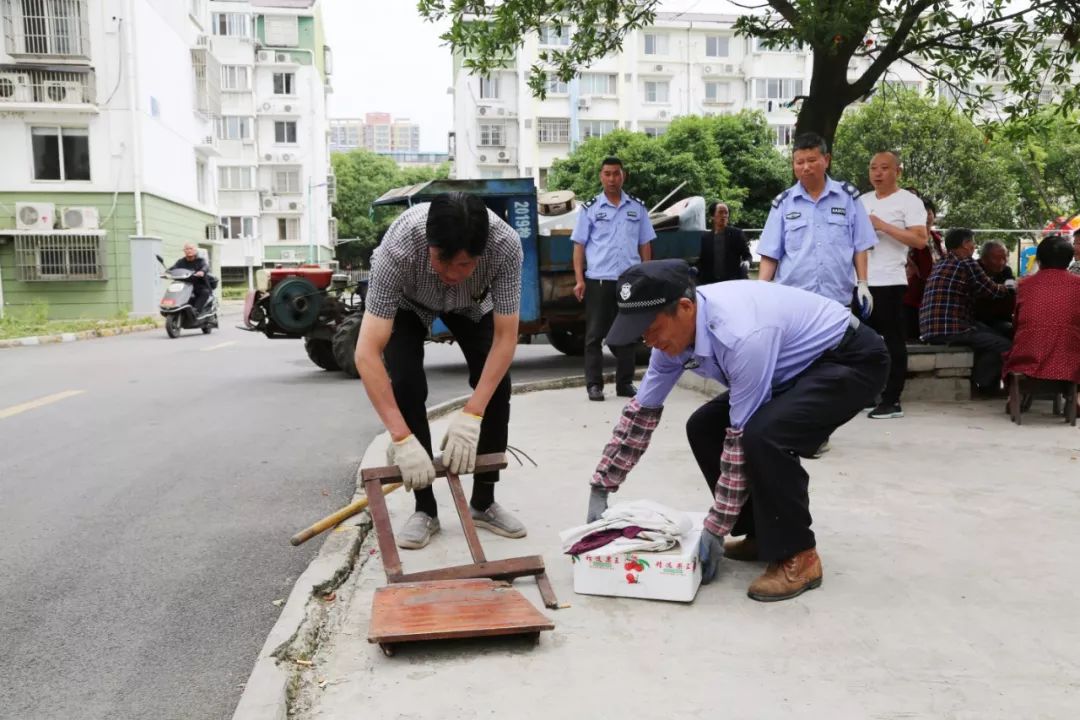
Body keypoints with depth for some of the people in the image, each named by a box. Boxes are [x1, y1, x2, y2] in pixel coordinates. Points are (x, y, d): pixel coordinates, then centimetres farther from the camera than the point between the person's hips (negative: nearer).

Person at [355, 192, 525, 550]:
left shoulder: (506, 244, -40)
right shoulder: (399, 246, -44)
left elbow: (506, 338, -32)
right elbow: (367, 353, -45)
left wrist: (470, 416, -41)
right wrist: (402, 439, -51)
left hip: (472, 303, 2)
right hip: (408, 301, -1)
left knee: (496, 386, -11)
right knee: (405, 385, -20)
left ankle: (483, 502, 7)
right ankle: (425, 509, -4)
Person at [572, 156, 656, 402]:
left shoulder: (638, 208, 10)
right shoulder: (590, 208, 4)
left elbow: (645, 245, 13)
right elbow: (579, 246, 3)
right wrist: (579, 280, -5)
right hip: (598, 280, -2)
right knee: (595, 334, 1)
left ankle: (625, 383, 15)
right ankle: (594, 384, 6)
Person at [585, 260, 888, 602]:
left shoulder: (742, 335, -36)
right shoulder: (674, 327, -11)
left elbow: (742, 438, -29)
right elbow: (642, 411, -1)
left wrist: (715, 530, -22)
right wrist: (600, 490, 0)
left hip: (850, 359, -9)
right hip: (797, 365, 9)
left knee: (764, 436, -31)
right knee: (704, 428, 1)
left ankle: (796, 556, -11)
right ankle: (763, 533, 14)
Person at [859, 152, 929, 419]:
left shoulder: (909, 201, -3)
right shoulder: (862, 201, 16)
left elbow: (920, 240, -14)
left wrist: (883, 226, -18)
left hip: (890, 282, -7)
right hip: (861, 282, 7)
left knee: (893, 341, -2)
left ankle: (892, 401, 1)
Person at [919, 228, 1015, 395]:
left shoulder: (939, 266, 20)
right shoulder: (967, 264, -5)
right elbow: (994, 291, 1)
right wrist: (1011, 285, 22)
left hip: (930, 331, 10)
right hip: (950, 331, -10)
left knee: (991, 334, 23)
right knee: (1004, 345, -8)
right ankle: (981, 382, 7)